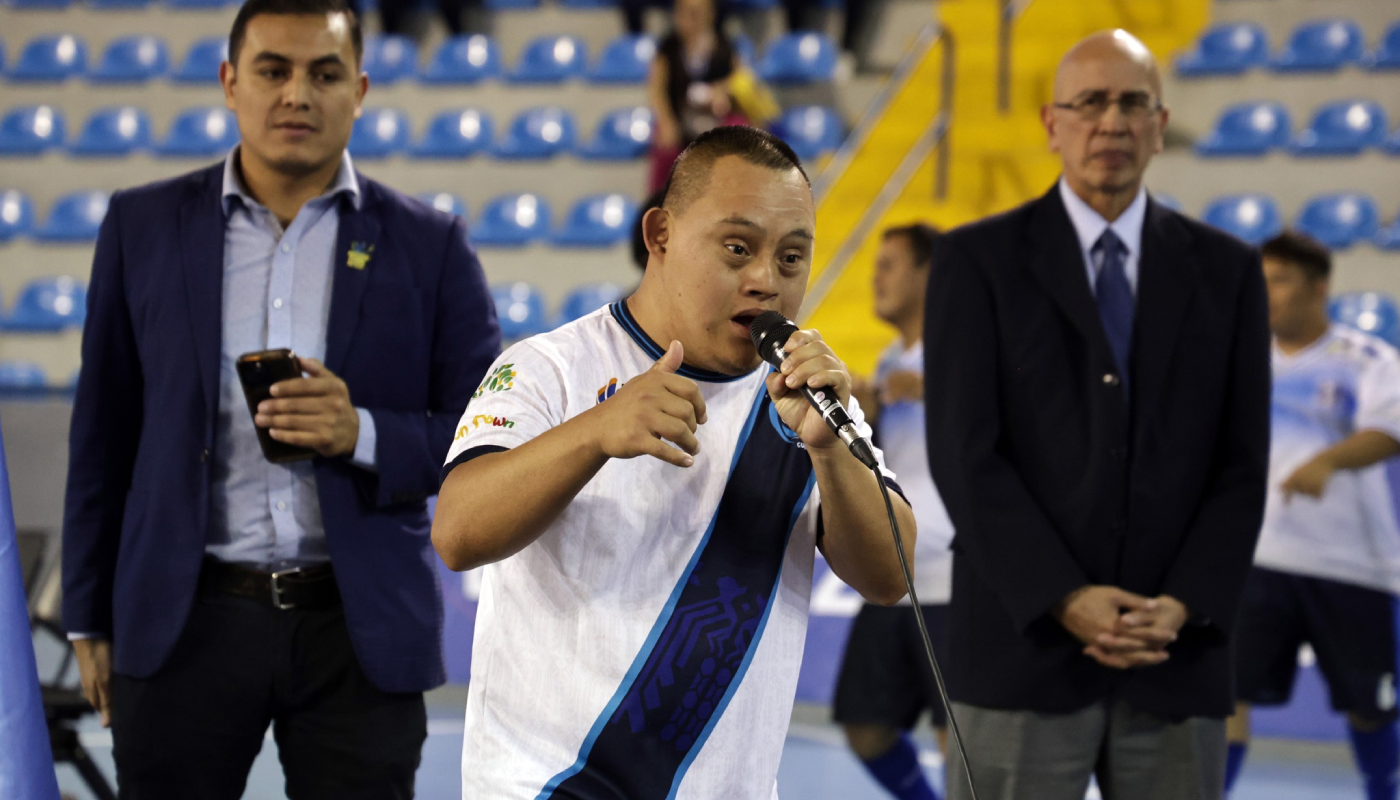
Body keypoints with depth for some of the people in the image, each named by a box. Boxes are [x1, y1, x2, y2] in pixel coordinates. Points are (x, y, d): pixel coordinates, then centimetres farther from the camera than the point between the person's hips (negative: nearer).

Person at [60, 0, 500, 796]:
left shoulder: (429, 245, 3)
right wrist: (91, 619, 8)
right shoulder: (143, 226, 6)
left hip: (362, 631, 0)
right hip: (186, 622, 1)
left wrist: (363, 434, -16)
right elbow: (104, 432, 9)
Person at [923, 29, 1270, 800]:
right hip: (1024, 647, -2)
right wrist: (1065, 601, -14)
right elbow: (965, 454, -5)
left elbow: (1242, 463, 7)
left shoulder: (1226, 270, 10)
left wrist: (1181, 608, -8)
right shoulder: (978, 260, 3)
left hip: (1179, 661, 2)